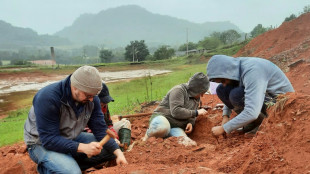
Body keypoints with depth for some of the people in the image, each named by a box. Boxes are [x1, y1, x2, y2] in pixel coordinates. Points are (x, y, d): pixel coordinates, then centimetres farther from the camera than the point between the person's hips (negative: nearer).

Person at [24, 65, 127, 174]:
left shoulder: (91, 99, -11)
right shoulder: (47, 98, -30)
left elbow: (100, 130, -8)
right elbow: (49, 139, -30)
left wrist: (118, 152, -21)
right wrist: (83, 147, -39)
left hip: (71, 138, 6)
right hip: (42, 143, -6)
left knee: (111, 148, -4)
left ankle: (71, 164, -3)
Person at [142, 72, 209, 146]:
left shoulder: (197, 98, 13)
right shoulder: (178, 90, -12)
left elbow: (191, 116, 24)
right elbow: (176, 112, -24)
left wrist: (191, 123, -1)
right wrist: (196, 112, -17)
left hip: (176, 127, 6)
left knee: (190, 143, -25)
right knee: (163, 128, -44)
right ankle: (148, 135, -11)